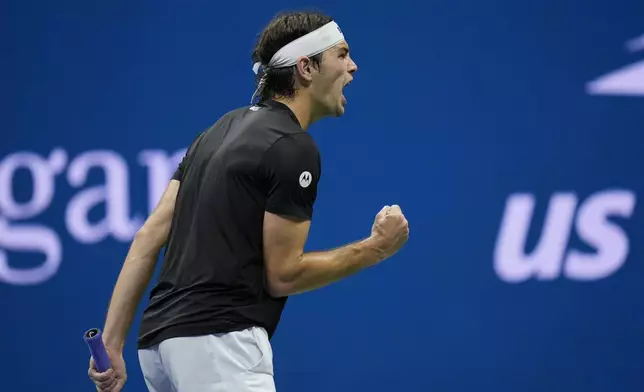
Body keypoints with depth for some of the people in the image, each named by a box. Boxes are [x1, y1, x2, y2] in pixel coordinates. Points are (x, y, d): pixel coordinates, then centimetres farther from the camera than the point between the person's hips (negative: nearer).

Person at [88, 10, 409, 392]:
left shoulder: (226, 128, 18)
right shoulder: (294, 147, -8)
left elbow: (149, 237, 12)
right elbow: (282, 275, -9)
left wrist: (112, 341, 10)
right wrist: (375, 248, 1)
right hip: (218, 342, -10)